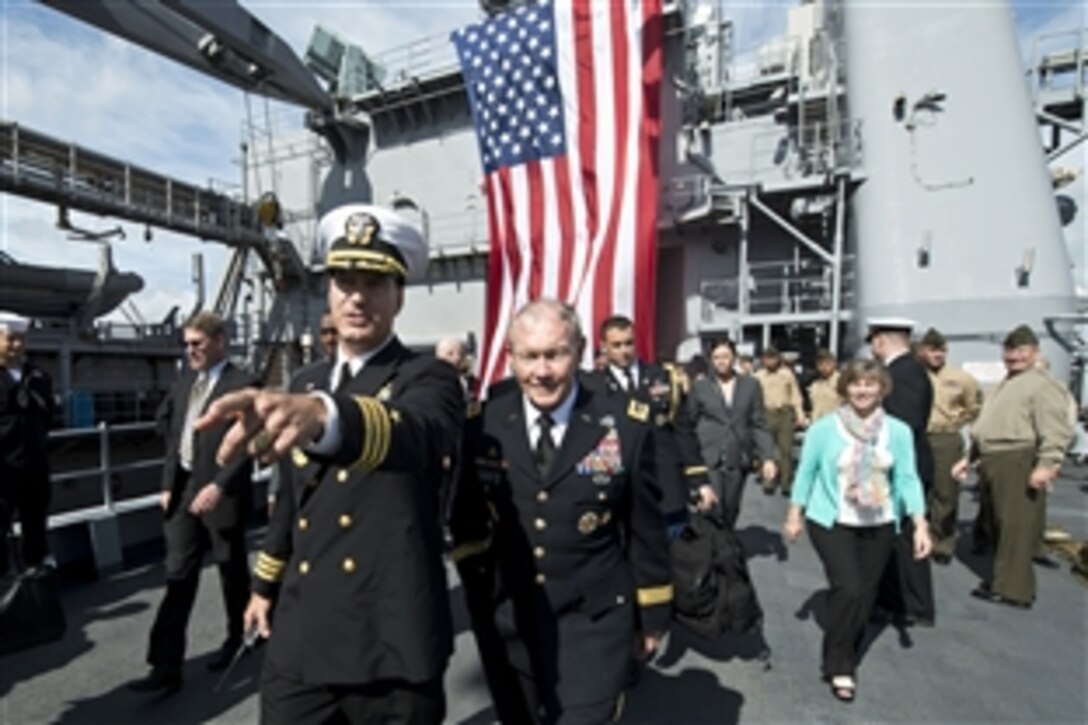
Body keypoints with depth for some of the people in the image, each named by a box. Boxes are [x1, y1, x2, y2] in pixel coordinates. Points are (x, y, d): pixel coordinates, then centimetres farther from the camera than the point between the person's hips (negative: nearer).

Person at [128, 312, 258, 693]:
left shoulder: (242, 385, -12)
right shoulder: (184, 382, 11)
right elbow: (174, 437, 15)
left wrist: (218, 486, -24)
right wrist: (168, 484, 9)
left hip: (219, 494, -5)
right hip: (182, 491, 6)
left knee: (232, 572, 11)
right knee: (178, 577, 7)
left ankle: (237, 638, 34)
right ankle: (166, 666, 14)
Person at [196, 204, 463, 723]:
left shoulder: (428, 378, -10)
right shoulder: (306, 382, 8)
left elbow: (415, 433, -35)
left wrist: (323, 413, -53)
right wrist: (266, 583, 23)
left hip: (393, 641, -4)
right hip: (300, 636, 5)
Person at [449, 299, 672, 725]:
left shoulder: (626, 426, -11)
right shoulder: (482, 425, -7)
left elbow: (645, 528, -3)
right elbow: (466, 516, 4)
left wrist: (652, 612, 3)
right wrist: (476, 598, 3)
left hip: (594, 621, -2)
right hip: (505, 620, 3)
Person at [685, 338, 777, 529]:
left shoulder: (751, 385, 6)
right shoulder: (700, 386, 2)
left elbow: (759, 424, 4)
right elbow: (689, 423, 4)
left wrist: (768, 457, -5)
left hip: (738, 459, 2)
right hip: (708, 459, -2)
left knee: (731, 512, 11)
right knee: (711, 511, -9)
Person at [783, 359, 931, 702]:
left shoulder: (898, 431, -5)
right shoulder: (824, 428, -11)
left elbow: (907, 479, -2)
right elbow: (806, 472, -3)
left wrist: (920, 525, -7)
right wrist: (794, 515, 1)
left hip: (878, 525, 3)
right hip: (831, 522, -3)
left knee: (866, 593, 13)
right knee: (848, 589, -13)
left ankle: (848, 658, 35)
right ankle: (839, 666, 9)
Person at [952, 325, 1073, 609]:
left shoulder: (1042, 385, -5)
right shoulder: (1003, 386, 23)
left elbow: (1056, 431, -16)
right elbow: (985, 428, 26)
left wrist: (1046, 465, -26)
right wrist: (969, 459, 25)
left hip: (1019, 464, -9)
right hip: (992, 464, 9)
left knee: (1016, 528, -5)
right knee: (998, 526, 15)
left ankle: (1014, 590, 3)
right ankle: (1002, 579, 26)